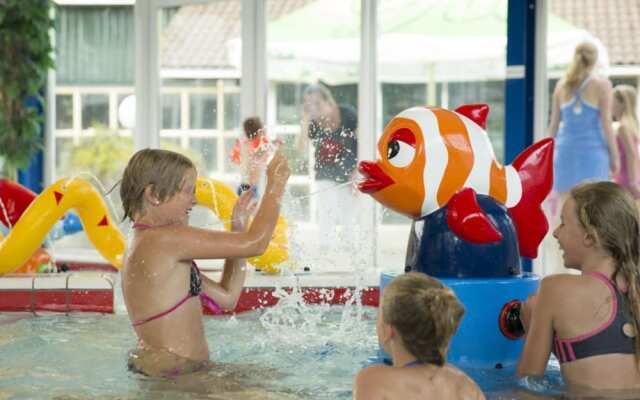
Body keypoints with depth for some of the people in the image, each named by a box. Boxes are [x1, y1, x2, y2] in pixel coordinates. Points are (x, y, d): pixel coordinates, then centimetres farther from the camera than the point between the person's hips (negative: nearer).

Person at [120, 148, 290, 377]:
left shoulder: (144, 244, 14)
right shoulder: (164, 240, -18)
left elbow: (226, 298, 12)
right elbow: (255, 243, -18)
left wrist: (238, 229, 10)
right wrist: (275, 184, -4)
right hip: (171, 374, -10)